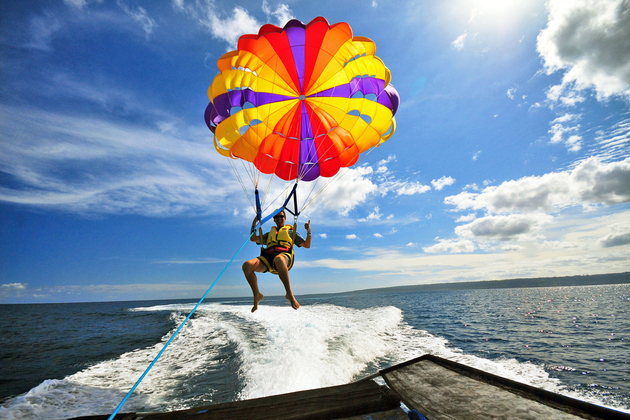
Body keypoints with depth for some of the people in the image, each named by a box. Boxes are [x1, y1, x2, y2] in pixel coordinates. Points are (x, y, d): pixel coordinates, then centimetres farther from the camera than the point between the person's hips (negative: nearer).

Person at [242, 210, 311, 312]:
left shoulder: (291, 232, 29)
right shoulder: (269, 233, 38)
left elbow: (307, 245, 21)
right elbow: (253, 239, 30)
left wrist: (308, 231, 6)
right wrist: (254, 224, 25)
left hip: (284, 255, -4)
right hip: (267, 258, 4)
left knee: (279, 260, -44)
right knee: (247, 265, -27)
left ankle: (289, 293, -37)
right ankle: (257, 295, -10)